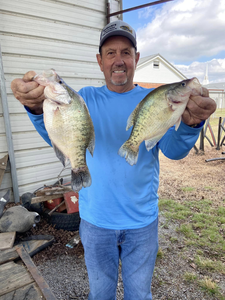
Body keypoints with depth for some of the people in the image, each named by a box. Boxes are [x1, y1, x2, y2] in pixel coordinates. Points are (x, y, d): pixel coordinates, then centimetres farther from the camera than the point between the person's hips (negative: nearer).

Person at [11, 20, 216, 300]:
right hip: (96, 219, 1)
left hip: (143, 220, 0)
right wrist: (38, 108, -42)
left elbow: (173, 150, -16)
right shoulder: (87, 98, -4)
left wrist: (190, 123, -39)